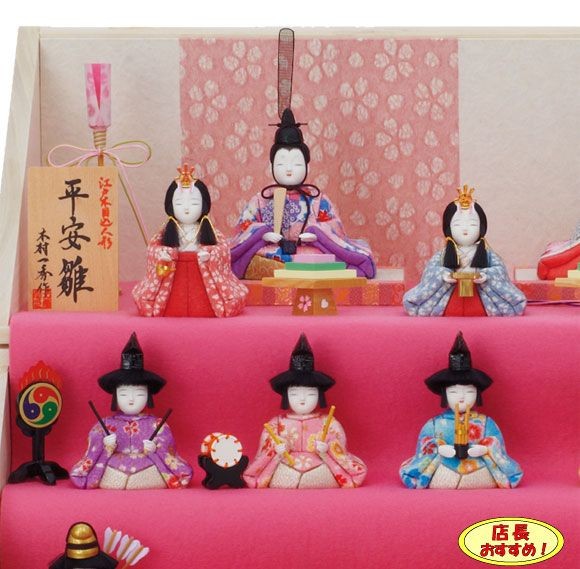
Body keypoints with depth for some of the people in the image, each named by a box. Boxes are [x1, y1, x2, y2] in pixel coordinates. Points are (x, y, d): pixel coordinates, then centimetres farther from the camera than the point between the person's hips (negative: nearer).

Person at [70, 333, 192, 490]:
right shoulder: (105, 425, 11)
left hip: (149, 469, 0)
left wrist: (154, 450, -13)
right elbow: (95, 452, 8)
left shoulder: (157, 425, 9)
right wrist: (106, 447, -11)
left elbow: (166, 452, 6)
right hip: (112, 473, 0)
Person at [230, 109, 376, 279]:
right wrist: (263, 233, -12)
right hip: (269, 257, 0)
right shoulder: (262, 199, 16)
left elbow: (333, 226, 8)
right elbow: (246, 225, 8)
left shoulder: (316, 199, 15)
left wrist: (317, 233, -12)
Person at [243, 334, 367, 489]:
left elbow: (340, 456, 8)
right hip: (283, 479, 0)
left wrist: (326, 453, -10)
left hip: (323, 476, 0)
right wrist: (277, 454, -7)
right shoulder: (275, 425, 11)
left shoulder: (329, 424, 9)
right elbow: (265, 455, 12)